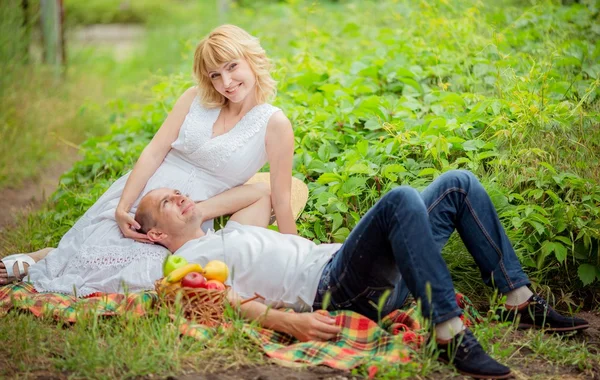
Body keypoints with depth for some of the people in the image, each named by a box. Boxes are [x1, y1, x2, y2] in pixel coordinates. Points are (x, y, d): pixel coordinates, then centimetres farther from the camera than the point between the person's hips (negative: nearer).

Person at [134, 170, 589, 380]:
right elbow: (232, 302, -11)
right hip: (332, 289, -9)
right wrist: (290, 320, -28)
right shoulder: (188, 263, 5)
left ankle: (522, 301, 0)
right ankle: (451, 334, -36)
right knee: (402, 199, -35)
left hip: (364, 271, 9)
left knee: (460, 184, 2)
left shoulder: (230, 233, 32)